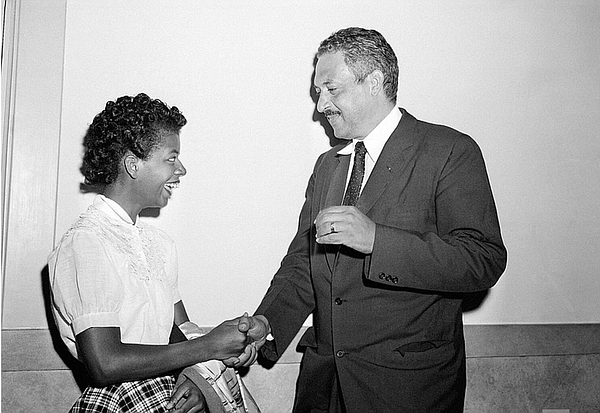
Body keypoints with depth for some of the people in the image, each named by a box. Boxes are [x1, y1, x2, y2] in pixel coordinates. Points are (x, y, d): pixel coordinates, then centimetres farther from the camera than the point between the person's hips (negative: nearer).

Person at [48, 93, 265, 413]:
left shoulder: (158, 243, 12)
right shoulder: (87, 242, -12)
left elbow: (180, 329, 11)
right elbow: (104, 364, -18)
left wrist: (201, 375, -9)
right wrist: (209, 346, -15)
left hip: (172, 384, 7)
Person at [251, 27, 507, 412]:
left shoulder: (452, 152, -10)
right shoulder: (327, 165, 11)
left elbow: (485, 260, -19)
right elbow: (302, 263, 9)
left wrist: (376, 238, -28)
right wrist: (263, 328, -7)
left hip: (408, 381, -5)